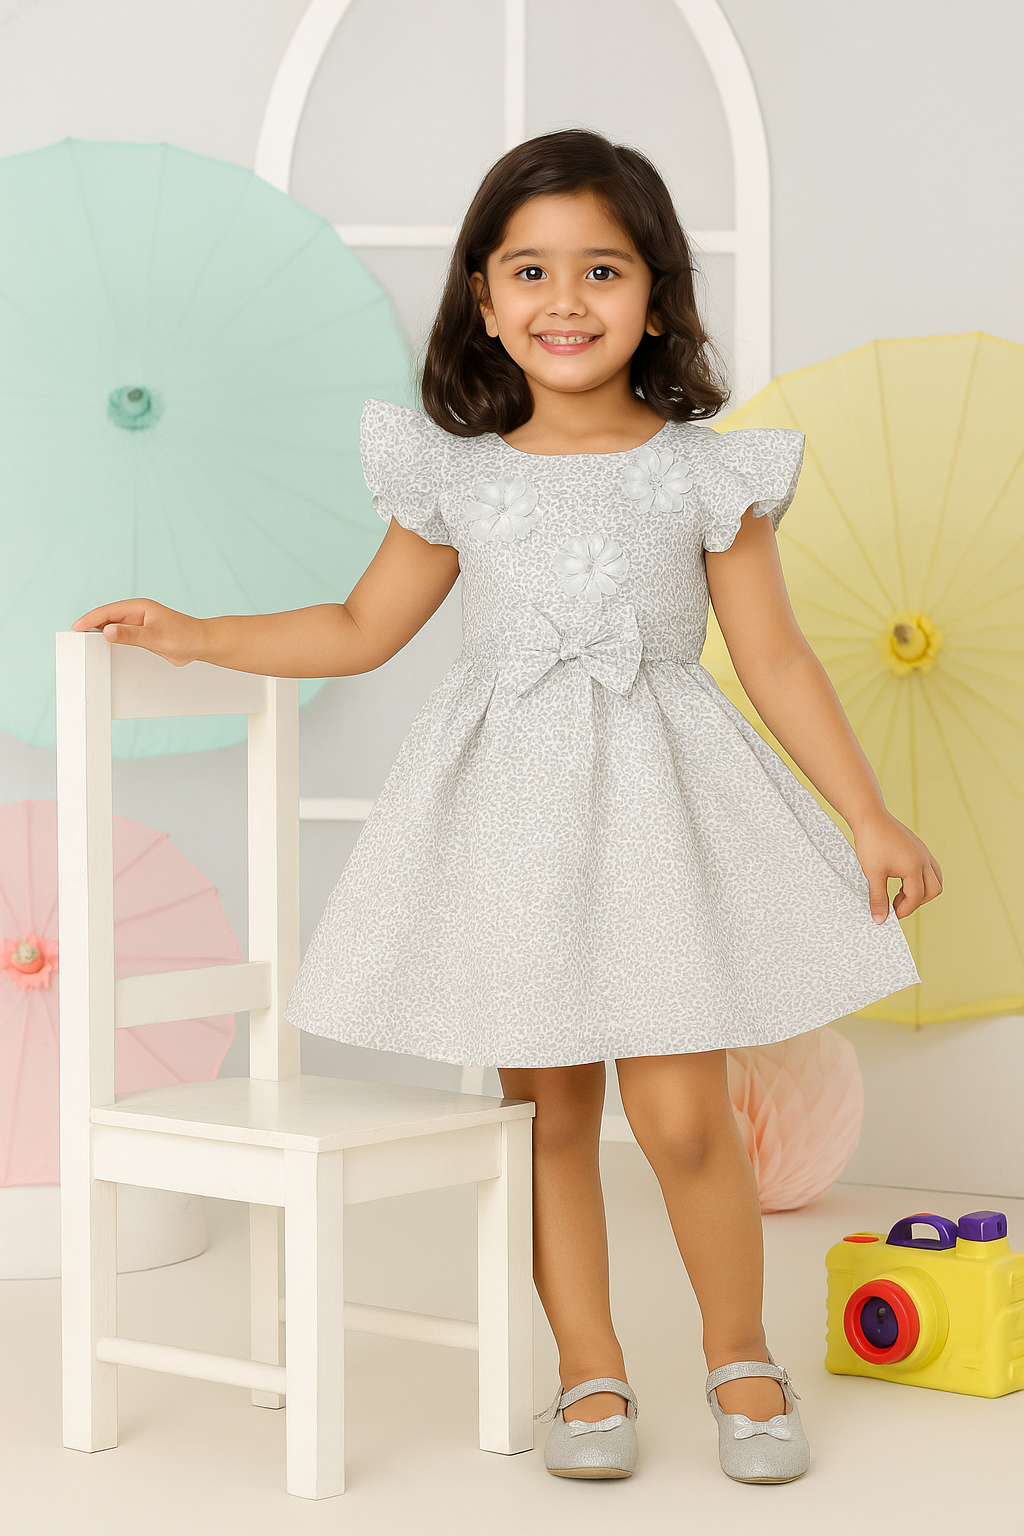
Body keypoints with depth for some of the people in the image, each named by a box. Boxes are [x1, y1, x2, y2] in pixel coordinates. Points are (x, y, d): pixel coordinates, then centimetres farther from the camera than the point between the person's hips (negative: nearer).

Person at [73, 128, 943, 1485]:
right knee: (548, 1110, 6)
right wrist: (192, 635, 9)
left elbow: (777, 661, 2)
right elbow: (360, 630, 14)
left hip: (658, 802, -2)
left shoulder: (705, 472, 0)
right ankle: (591, 1373, 21)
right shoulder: (460, 477, 4)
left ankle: (740, 1356, 18)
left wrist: (871, 817, -1)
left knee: (682, 1116, -5)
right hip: (510, 808, 2)